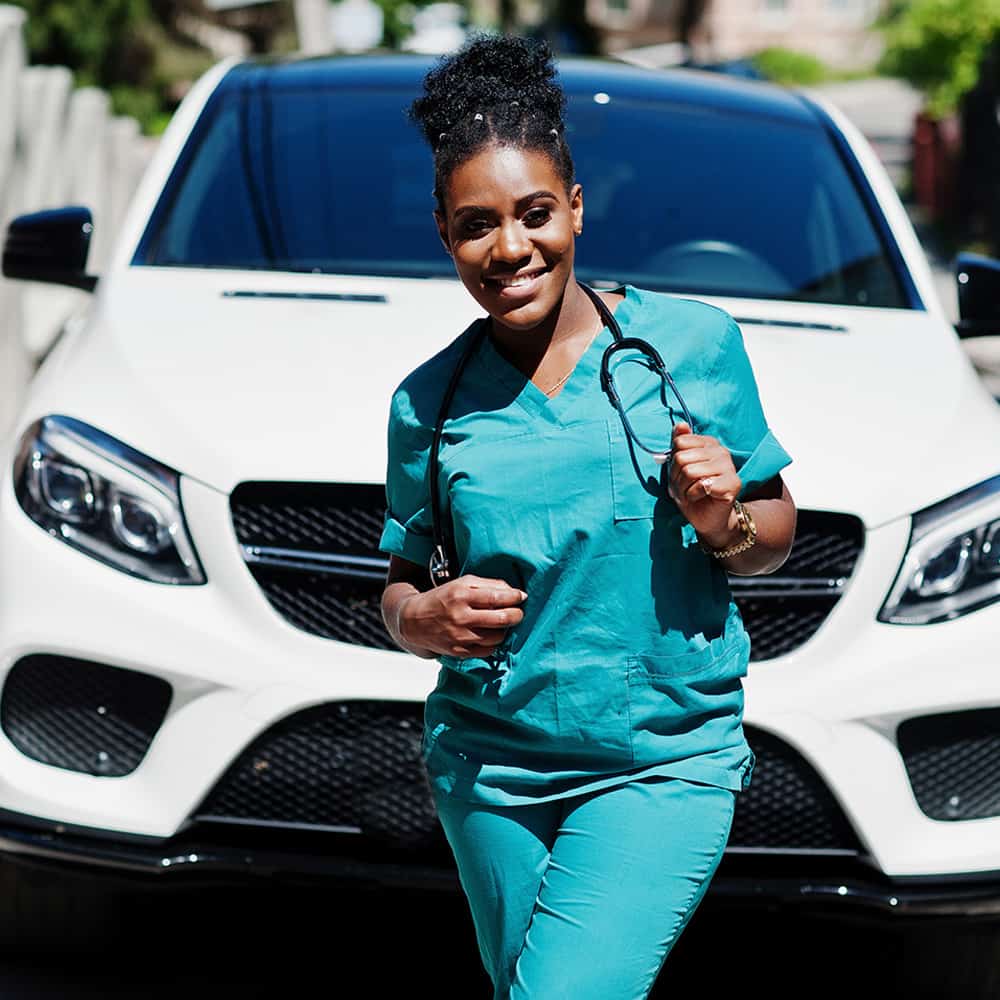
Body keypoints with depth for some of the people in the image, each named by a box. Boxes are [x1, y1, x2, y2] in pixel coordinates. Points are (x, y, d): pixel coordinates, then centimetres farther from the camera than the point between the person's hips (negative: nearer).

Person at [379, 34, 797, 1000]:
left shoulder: (694, 343, -2)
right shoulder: (429, 404, 2)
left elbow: (775, 527, 6)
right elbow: (400, 586, 10)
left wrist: (725, 524, -16)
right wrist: (428, 618, -13)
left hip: (665, 764, -3)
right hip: (489, 764, 3)